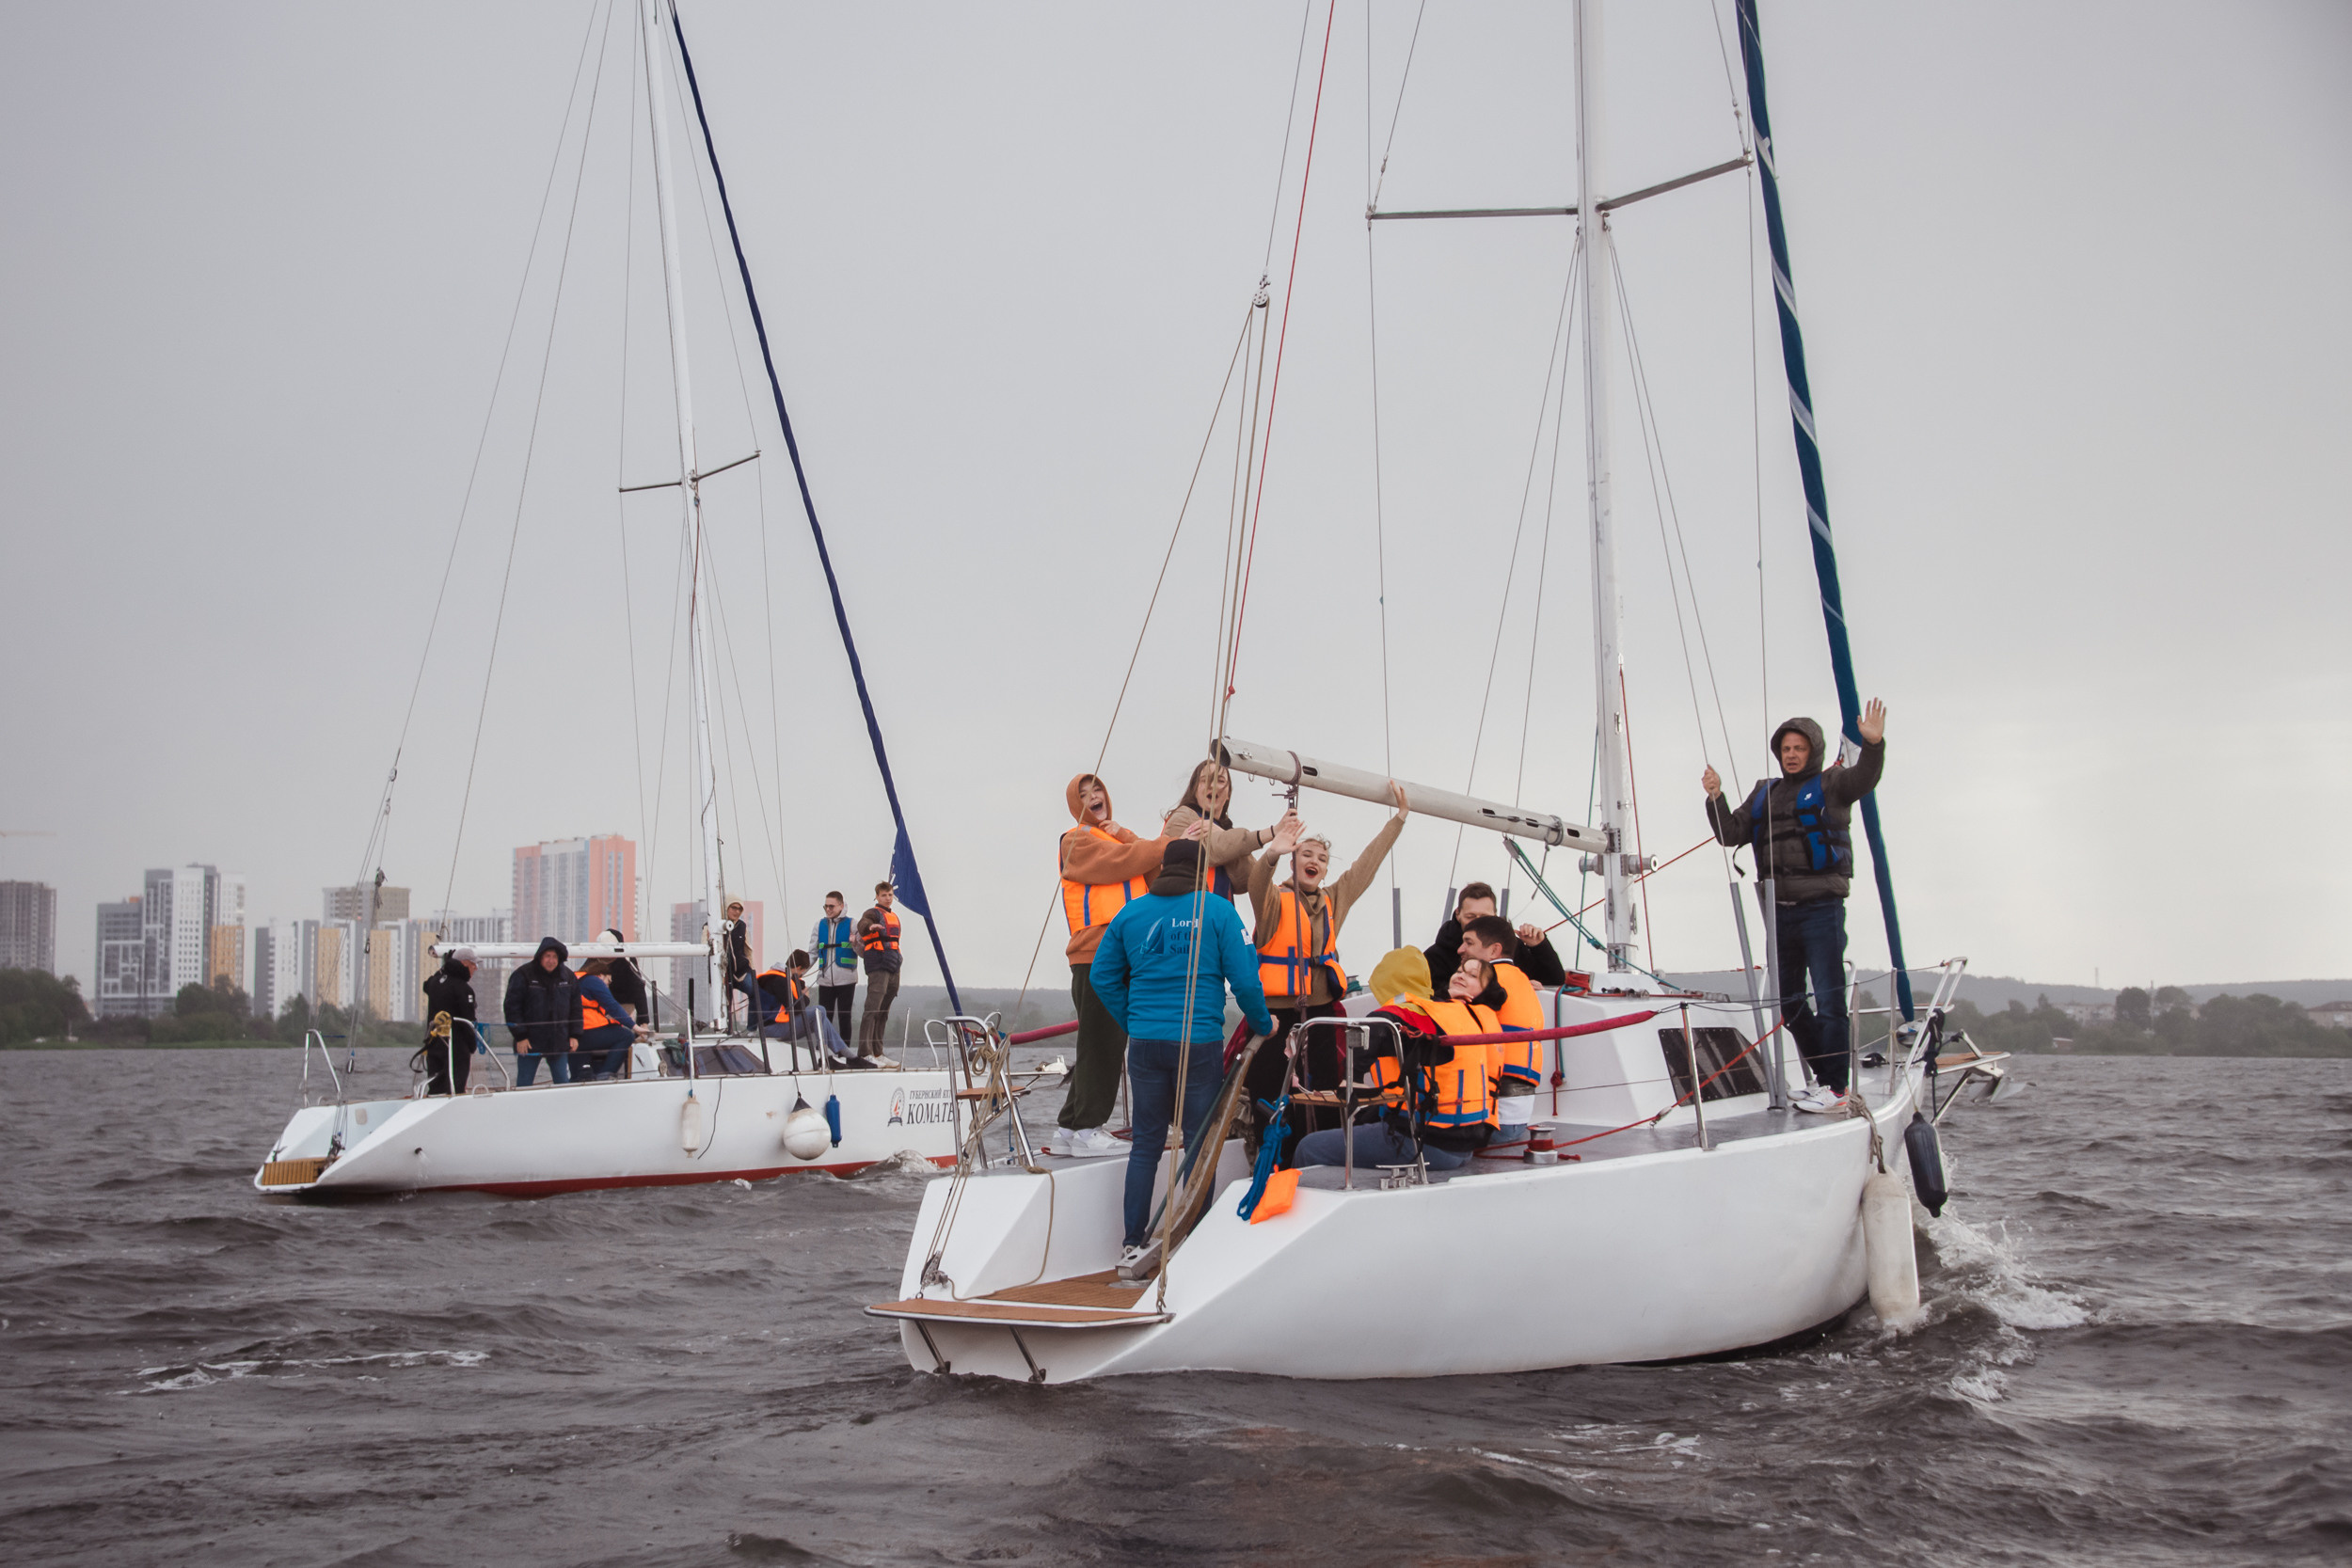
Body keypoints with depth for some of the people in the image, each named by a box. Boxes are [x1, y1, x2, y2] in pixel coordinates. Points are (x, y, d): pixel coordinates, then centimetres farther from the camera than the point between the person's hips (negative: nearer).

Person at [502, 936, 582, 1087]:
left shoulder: (568, 977, 5)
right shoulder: (523, 976, -7)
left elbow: (575, 1008, 12)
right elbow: (512, 1007, -7)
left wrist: (574, 1035, 6)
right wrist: (520, 1036, -12)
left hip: (559, 1043, 3)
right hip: (529, 1043, -3)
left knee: (563, 1081, 7)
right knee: (524, 1084, 2)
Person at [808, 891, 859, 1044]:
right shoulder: (820, 925, 13)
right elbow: (812, 952, 15)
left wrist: (856, 943, -20)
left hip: (846, 979, -3)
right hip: (825, 980, 3)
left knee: (844, 1018, 2)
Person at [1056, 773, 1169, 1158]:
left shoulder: (1120, 836, 25)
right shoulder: (1078, 841, 1)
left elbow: (1153, 868, 7)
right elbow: (1119, 862, -15)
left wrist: (1124, 835, -6)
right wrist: (1172, 844, -13)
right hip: (1096, 955, -8)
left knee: (1109, 1042, 10)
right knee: (1100, 1042, -10)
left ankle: (1070, 1128, 15)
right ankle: (1086, 1130, -5)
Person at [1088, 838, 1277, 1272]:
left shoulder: (1131, 912, 7)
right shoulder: (1218, 911, -3)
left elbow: (1102, 976, 9)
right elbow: (1244, 979, -6)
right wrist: (1263, 1024, 10)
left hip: (1145, 1043, 3)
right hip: (1200, 1044, -3)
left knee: (1145, 1143, 11)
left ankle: (1133, 1245, 11)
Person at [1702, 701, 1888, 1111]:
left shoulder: (1829, 784, 2)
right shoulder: (1764, 793, 18)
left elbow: (1863, 779, -18)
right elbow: (1732, 833, 14)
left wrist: (1873, 744, -36)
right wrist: (1716, 798, -1)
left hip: (1821, 907, -7)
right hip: (1780, 911, 7)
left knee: (1829, 999, -9)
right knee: (1787, 1001, 11)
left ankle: (1836, 1088, -7)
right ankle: (1825, 1076, 23)